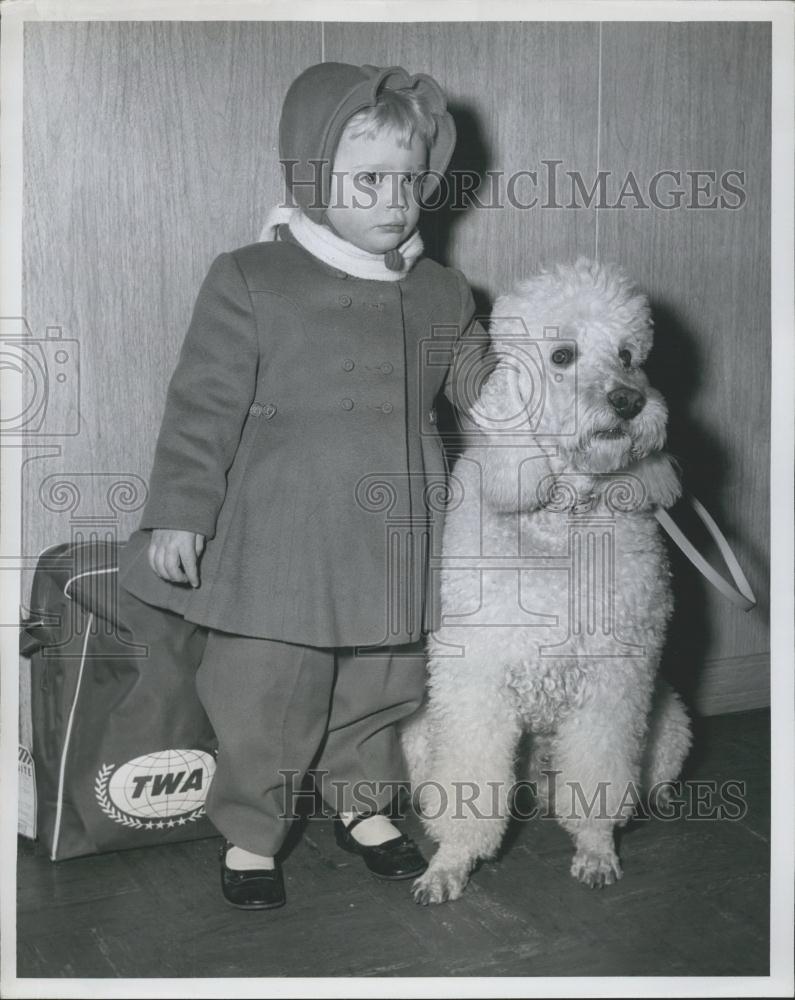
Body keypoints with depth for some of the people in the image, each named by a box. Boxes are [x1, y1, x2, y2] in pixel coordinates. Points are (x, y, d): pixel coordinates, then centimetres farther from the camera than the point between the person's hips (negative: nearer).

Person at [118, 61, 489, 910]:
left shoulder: (441, 294, 7)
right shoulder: (249, 281, -7)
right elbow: (204, 404, -8)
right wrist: (179, 510, -12)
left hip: (396, 543, 5)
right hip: (280, 544, -4)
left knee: (382, 688, 17)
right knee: (266, 698, 5)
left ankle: (363, 806, 40)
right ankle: (249, 834, 27)